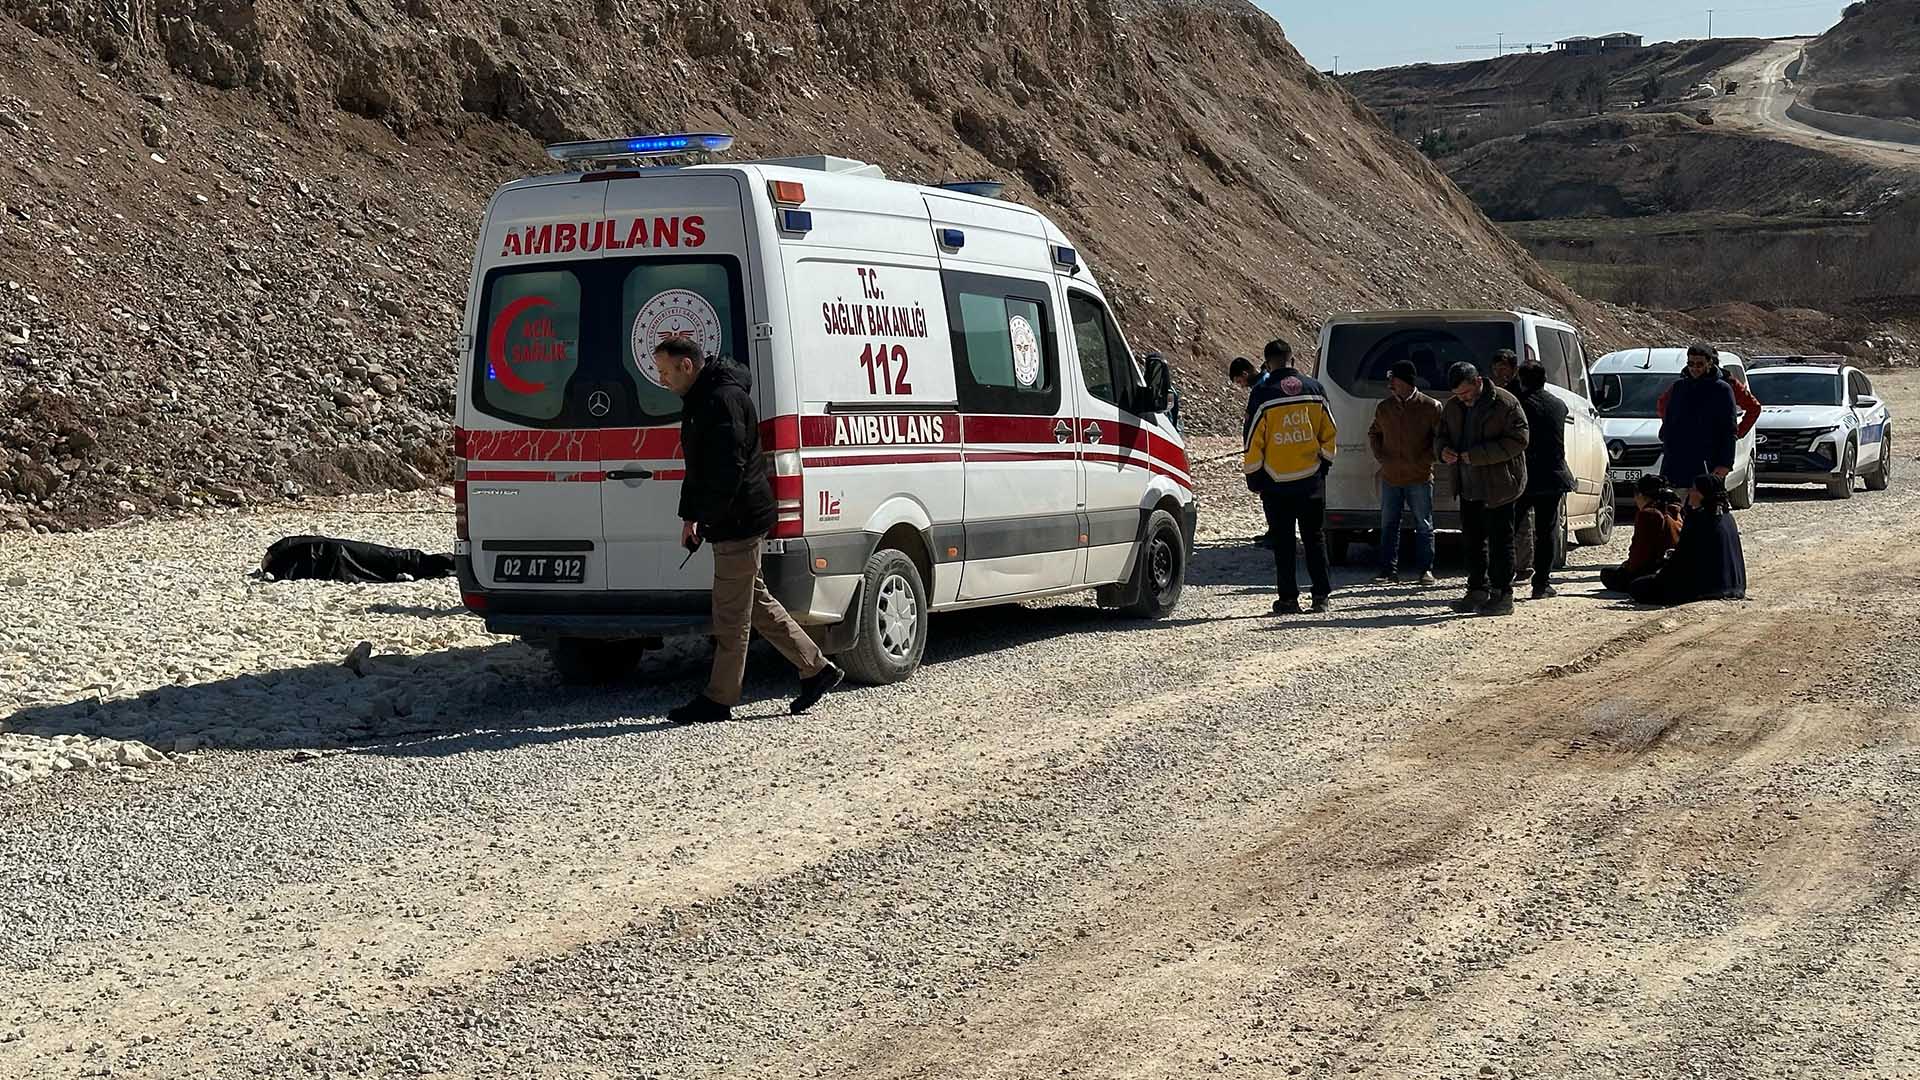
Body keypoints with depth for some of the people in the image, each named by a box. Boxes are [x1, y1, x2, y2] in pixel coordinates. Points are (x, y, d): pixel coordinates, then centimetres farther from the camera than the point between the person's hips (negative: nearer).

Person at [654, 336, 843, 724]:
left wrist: (704, 517, -22)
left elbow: (728, 468, -25)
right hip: (735, 522, 11)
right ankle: (817, 669, 20)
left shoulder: (723, 399, -17)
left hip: (738, 521, -11)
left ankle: (719, 699, 3)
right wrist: (690, 515, 18)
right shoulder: (701, 400, 17)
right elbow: (700, 467, 25)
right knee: (755, 603, 15)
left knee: (730, 613, -3)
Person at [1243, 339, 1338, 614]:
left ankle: (1288, 598, 3)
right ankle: (1321, 595, 11)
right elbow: (1329, 434, 8)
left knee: (1283, 542, 3)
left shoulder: (1264, 395, -9)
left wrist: (1253, 477, 3)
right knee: (1314, 537, 12)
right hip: (1312, 480, 3)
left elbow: (1254, 441, -7)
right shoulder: (1314, 390, 2)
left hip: (1276, 482, -3)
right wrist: (1324, 463, 19)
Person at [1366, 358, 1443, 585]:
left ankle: (1425, 569, 10)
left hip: (1420, 478, -4)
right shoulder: (1384, 407, 7)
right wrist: (1380, 456, 5)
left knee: (1423, 525, 3)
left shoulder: (1430, 407, -5)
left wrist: (1424, 460, -8)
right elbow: (1373, 434, 20)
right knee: (1388, 524, 5)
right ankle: (1388, 569, 10)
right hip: (1390, 477, 4)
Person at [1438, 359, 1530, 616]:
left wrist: (1477, 455, -21)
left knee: (1500, 540, -3)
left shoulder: (1505, 404, -12)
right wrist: (1444, 451, -4)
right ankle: (1478, 591, 21)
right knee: (1473, 540, 12)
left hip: (1497, 487, -7)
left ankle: (1503, 595, 2)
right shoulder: (1452, 407, 9)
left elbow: (1518, 440, -16)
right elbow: (1443, 435, 22)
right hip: (1468, 487, 7)